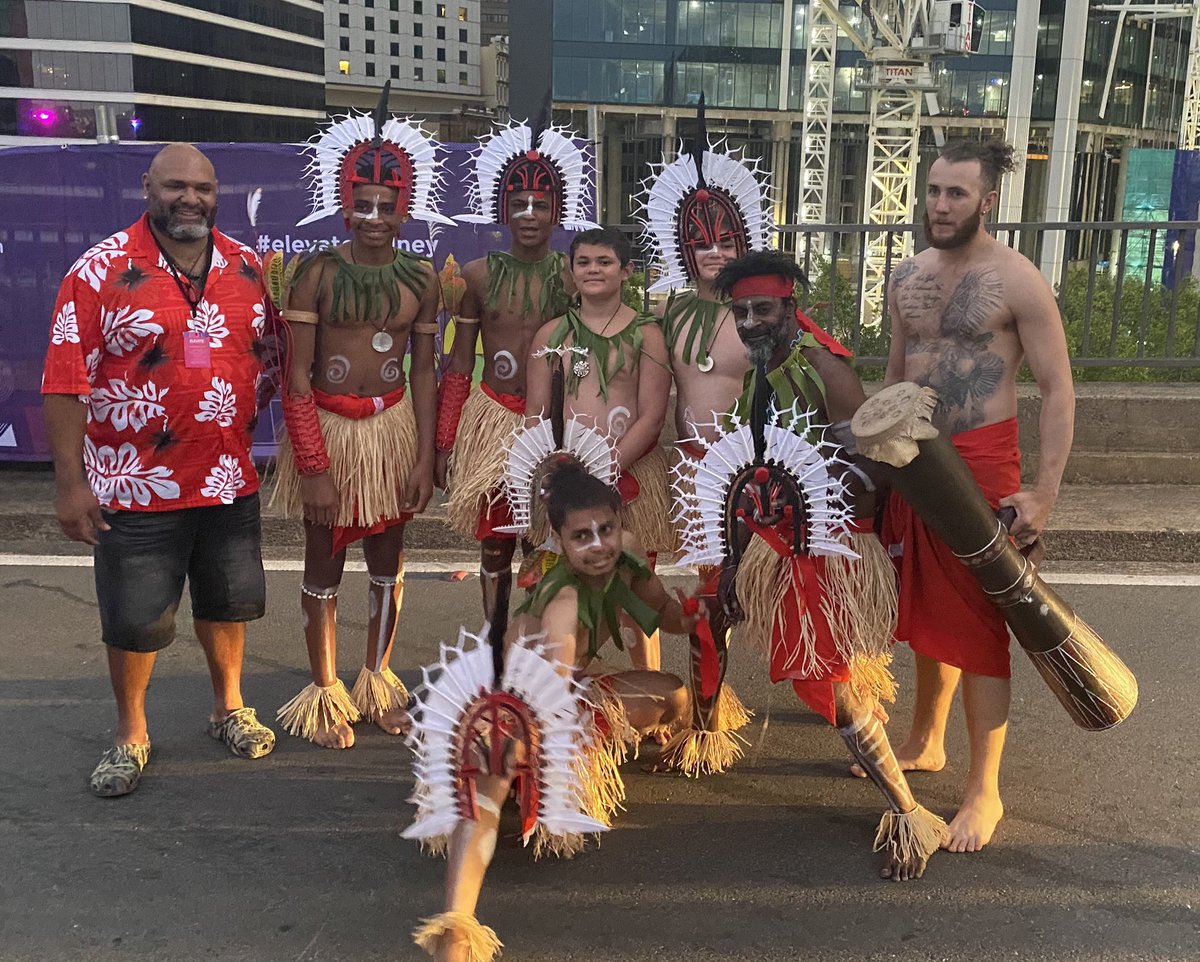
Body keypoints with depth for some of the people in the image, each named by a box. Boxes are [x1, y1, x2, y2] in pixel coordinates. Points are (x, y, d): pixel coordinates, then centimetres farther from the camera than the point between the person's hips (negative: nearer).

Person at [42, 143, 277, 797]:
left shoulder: (247, 268, 3)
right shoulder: (100, 272, -9)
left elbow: (270, 355, 14)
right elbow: (66, 384, -11)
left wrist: (241, 418, 3)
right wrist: (70, 484, -13)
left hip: (229, 479, 4)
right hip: (136, 486, -3)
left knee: (228, 602, 18)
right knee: (134, 618, 8)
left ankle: (229, 708, 40)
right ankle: (130, 735, 30)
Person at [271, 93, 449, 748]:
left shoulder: (419, 278, 0)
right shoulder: (317, 272, -11)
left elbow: (423, 371, 4)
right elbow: (296, 376, -13)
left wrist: (425, 456, -1)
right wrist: (313, 467, -16)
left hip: (393, 428, 3)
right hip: (326, 428, -3)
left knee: (387, 559, 14)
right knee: (324, 566, 9)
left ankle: (376, 681, 33)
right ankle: (325, 693, 24)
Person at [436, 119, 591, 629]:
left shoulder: (574, 279, -1)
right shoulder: (478, 274, 2)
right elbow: (459, 365, 6)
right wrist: (443, 443, 4)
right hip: (491, 419, 1)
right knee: (494, 546, 9)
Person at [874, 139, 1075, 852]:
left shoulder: (1017, 281, -9)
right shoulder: (908, 276, 9)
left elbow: (1058, 389, -10)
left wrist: (1044, 493, -16)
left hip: (980, 465, -6)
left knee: (976, 626, 0)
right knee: (927, 612, 18)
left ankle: (985, 791, 12)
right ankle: (925, 743, 37)